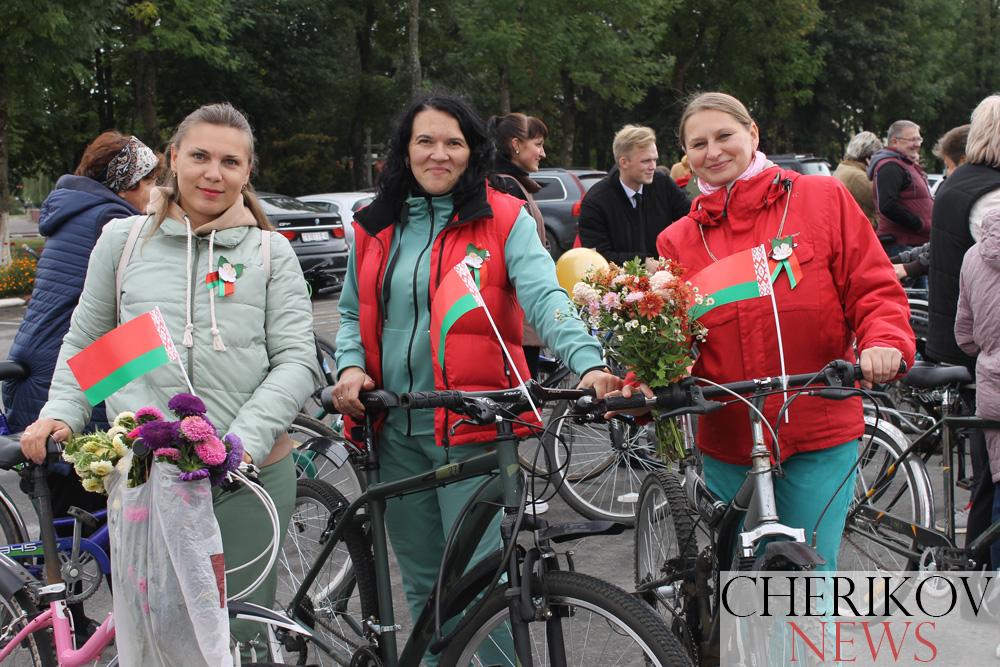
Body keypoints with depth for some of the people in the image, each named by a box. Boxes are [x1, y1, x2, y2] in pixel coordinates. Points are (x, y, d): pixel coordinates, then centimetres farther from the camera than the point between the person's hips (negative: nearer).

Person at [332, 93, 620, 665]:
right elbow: (353, 313, 19)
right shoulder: (376, 227, 11)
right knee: (422, 583, 14)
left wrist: (587, 362, -32)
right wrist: (351, 367, 0)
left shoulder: (504, 219, -3)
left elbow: (544, 299, -16)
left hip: (471, 425, -4)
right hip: (394, 430, 5)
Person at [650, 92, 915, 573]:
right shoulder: (678, 240, 7)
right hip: (729, 442, 3)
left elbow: (873, 288, 0)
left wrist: (884, 341, -20)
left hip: (819, 435, -2)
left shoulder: (822, 199, 1)